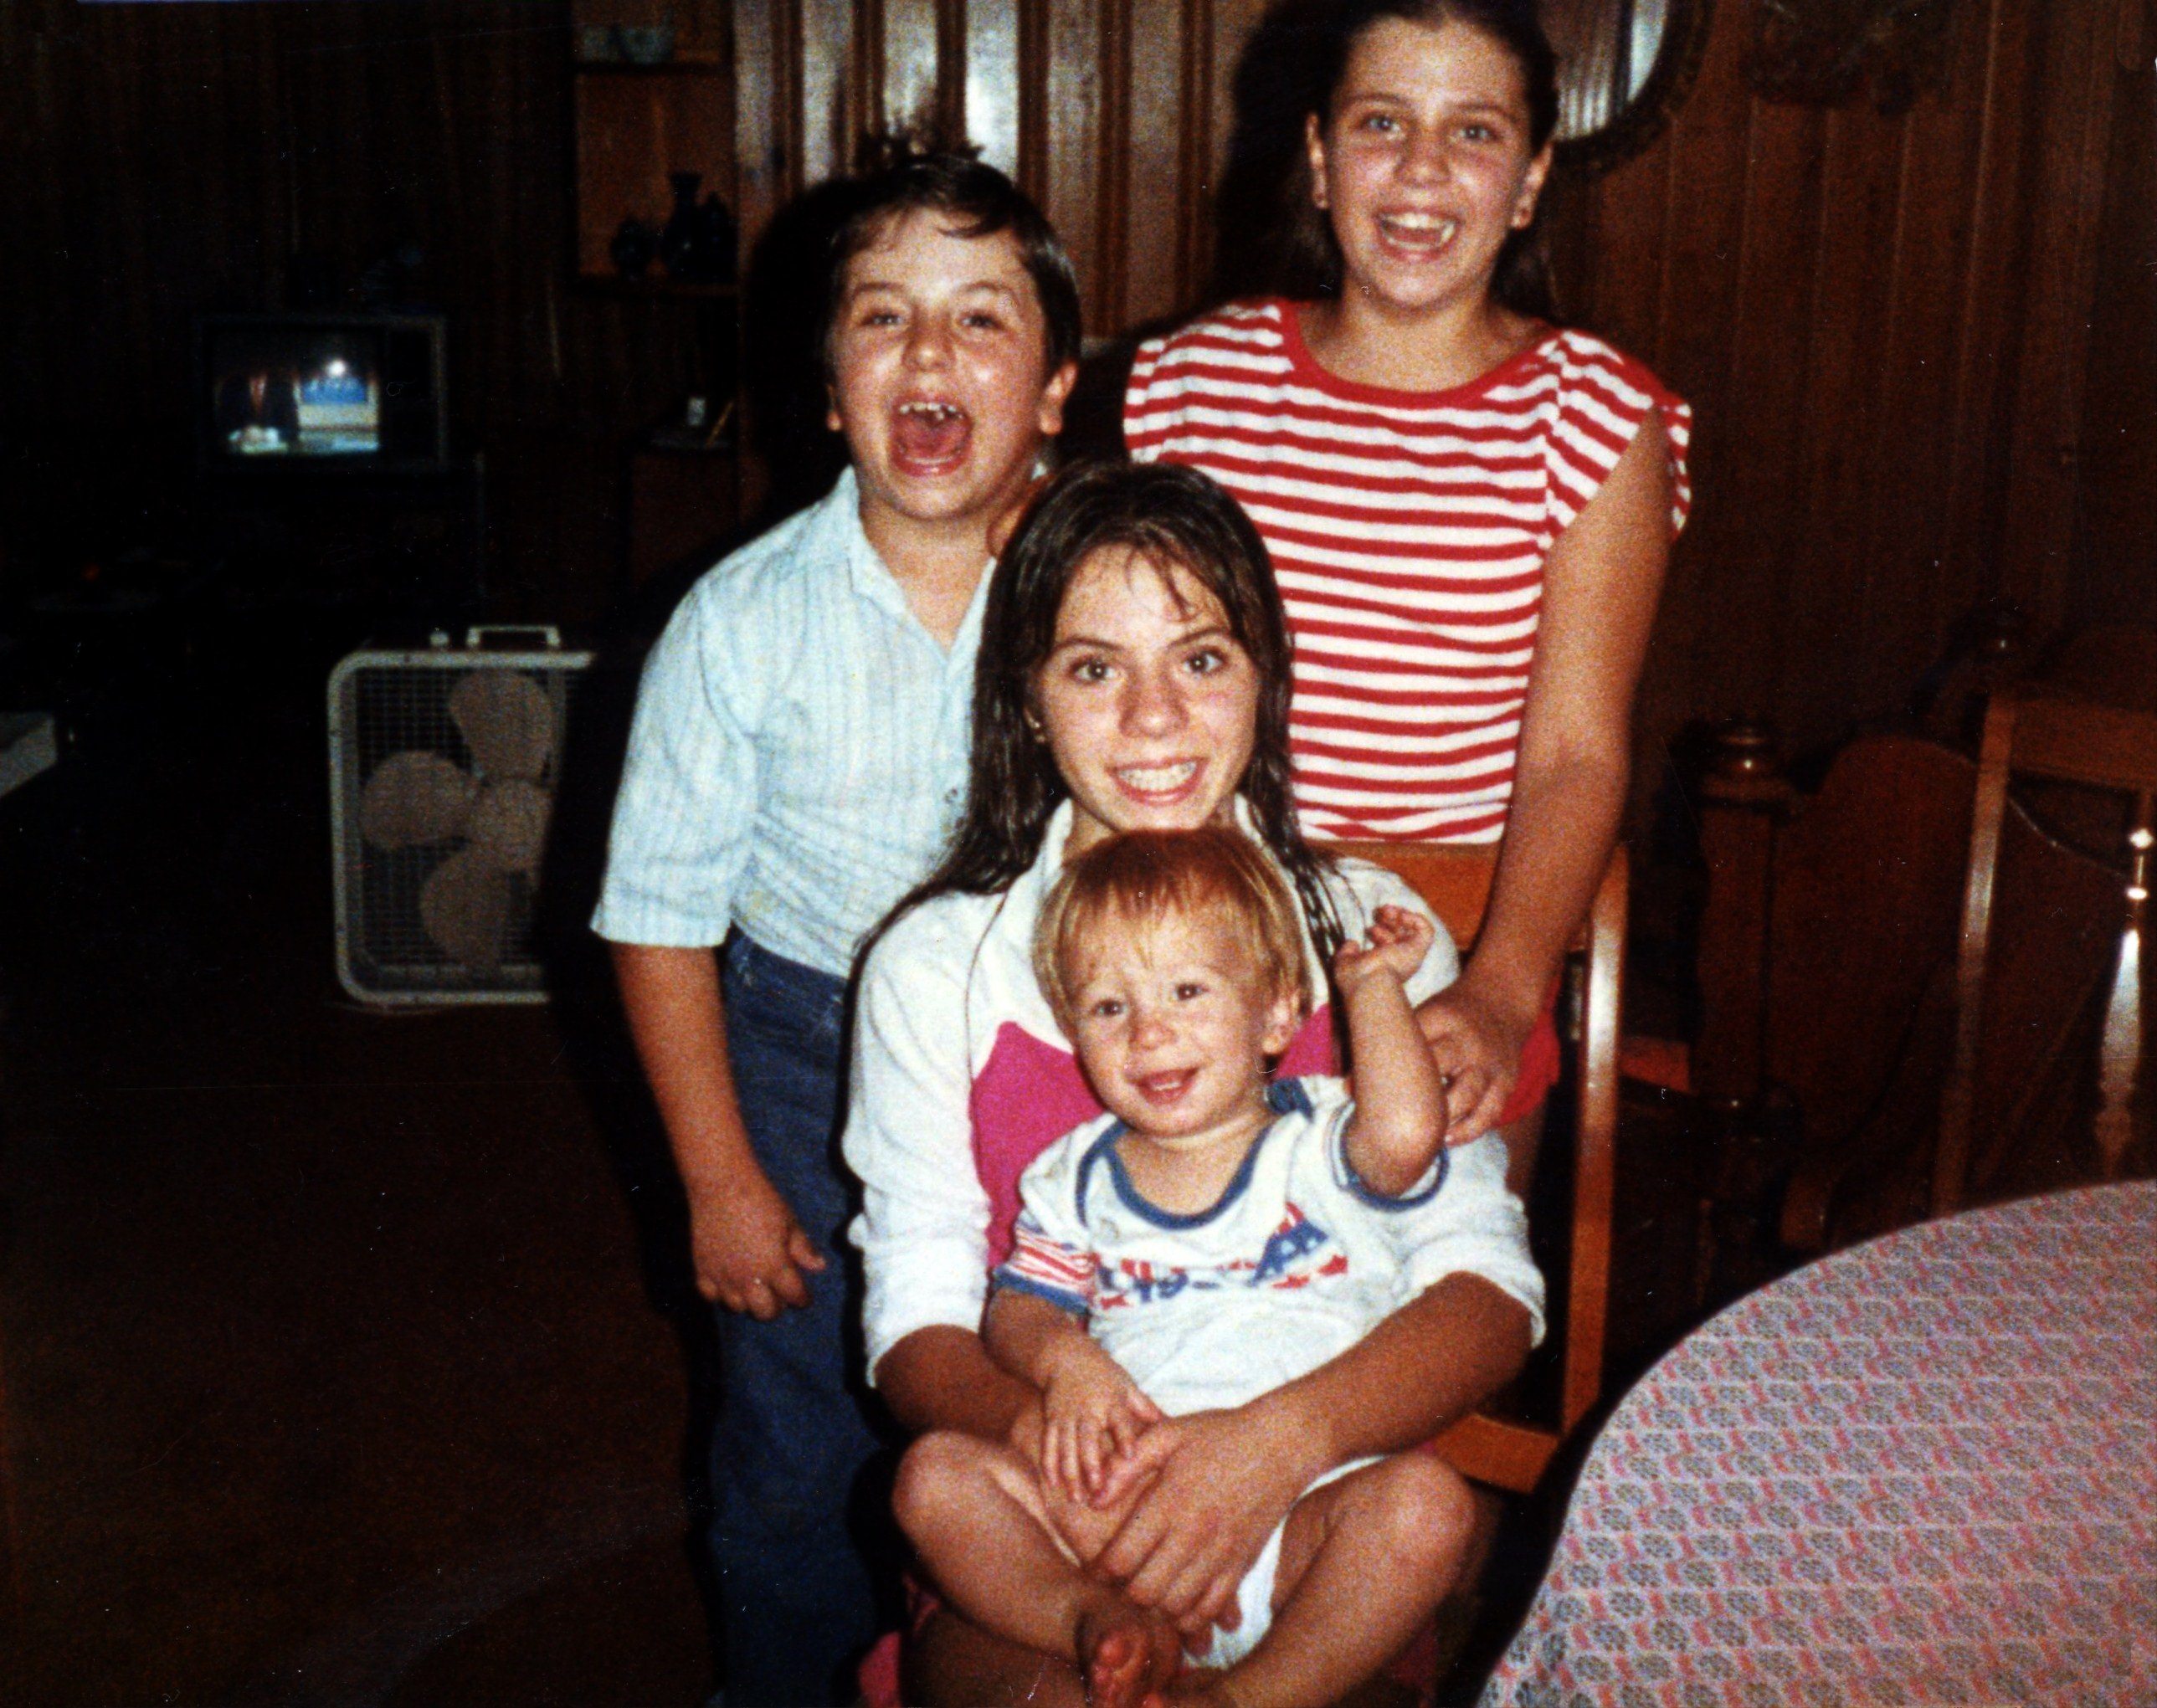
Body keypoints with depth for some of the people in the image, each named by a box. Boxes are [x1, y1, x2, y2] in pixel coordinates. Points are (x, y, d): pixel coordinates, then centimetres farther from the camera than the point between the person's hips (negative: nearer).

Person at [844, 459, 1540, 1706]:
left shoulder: (1372, 932, 3)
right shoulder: (935, 968, 2)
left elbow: (1489, 1292, -5)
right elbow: (918, 1319, 1)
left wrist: (1279, 1442, -23)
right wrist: (1046, 1436, -22)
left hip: (1319, 1508, 2)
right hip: (1036, 1525, -1)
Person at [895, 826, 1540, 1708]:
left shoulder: (1319, 1147, 6)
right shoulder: (1077, 1179, 16)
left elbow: (1406, 1134, -16)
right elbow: (1017, 1307, 14)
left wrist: (1370, 981, 0)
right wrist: (1061, 1356, -11)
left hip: (1294, 1524, -2)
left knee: (1426, 1500, -31)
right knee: (935, 1472, -17)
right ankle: (1100, 1623, -30)